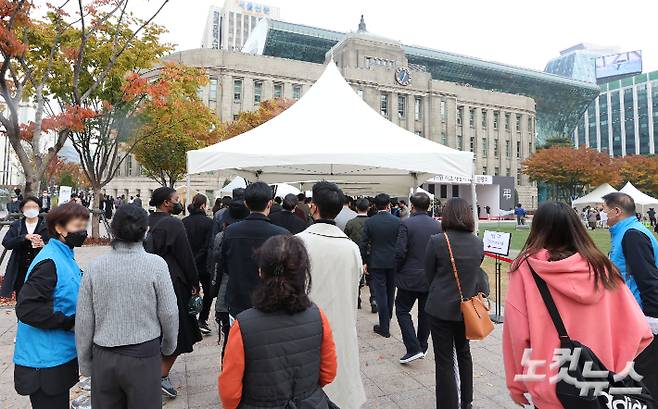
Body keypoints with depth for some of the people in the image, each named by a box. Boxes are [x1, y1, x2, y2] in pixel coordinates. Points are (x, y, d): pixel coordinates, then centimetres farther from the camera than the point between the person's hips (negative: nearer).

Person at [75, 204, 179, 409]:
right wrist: (168, 346, 9)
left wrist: (85, 362, 12)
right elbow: (169, 313, -10)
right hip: (144, 355, -2)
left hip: (103, 357, 3)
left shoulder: (94, 267, -6)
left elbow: (84, 320, -1)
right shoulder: (156, 264, -14)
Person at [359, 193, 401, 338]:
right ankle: (388, 318, 40)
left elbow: (363, 244, -6)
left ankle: (384, 327, 7)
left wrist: (364, 262, 4)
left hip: (376, 262, -2)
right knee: (390, 291, 20)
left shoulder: (369, 222, -9)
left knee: (381, 293, 3)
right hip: (393, 262, 2)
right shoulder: (397, 221, -7)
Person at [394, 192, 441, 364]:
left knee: (402, 311, 6)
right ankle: (422, 346, 28)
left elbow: (400, 252, -18)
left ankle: (413, 348, -2)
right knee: (425, 312, 17)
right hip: (431, 278, 5)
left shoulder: (406, 224, -14)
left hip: (409, 277, -5)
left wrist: (397, 271, -2)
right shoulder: (437, 225, 0)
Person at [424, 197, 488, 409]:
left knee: (445, 361, 6)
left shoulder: (437, 241, -17)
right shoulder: (478, 243, -4)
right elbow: (475, 271, 7)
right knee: (464, 352, 25)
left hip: (441, 308, -5)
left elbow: (429, 275, -6)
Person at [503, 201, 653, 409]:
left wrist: (516, 384, -2)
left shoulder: (525, 268, -14)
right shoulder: (600, 266, -5)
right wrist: (617, 375, 7)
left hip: (548, 387, -3)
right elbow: (636, 330, -6)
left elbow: (517, 334, -14)